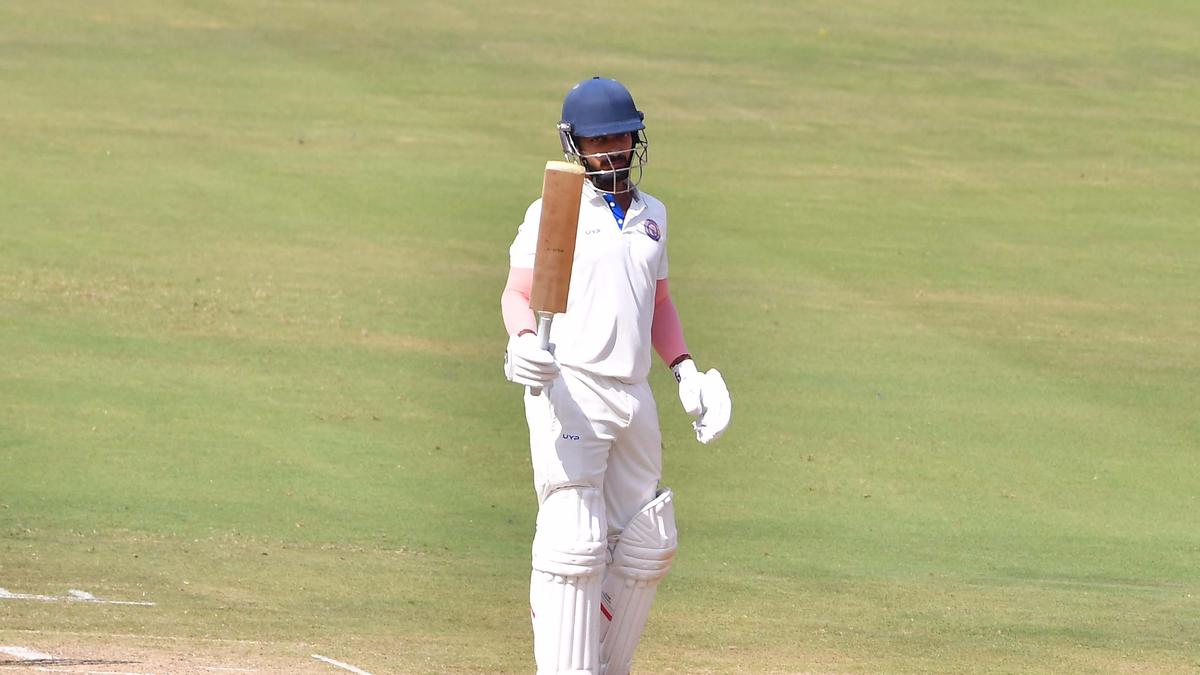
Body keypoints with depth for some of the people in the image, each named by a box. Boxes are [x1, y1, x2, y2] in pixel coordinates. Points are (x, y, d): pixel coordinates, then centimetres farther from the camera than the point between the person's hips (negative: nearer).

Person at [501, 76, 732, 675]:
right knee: (575, 544, -16)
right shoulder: (552, 214, -1)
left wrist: (684, 370, 14)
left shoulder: (652, 215, 18)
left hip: (633, 397, 7)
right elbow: (517, 293, -5)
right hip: (568, 391, -7)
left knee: (645, 551, 8)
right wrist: (524, 342, -26)